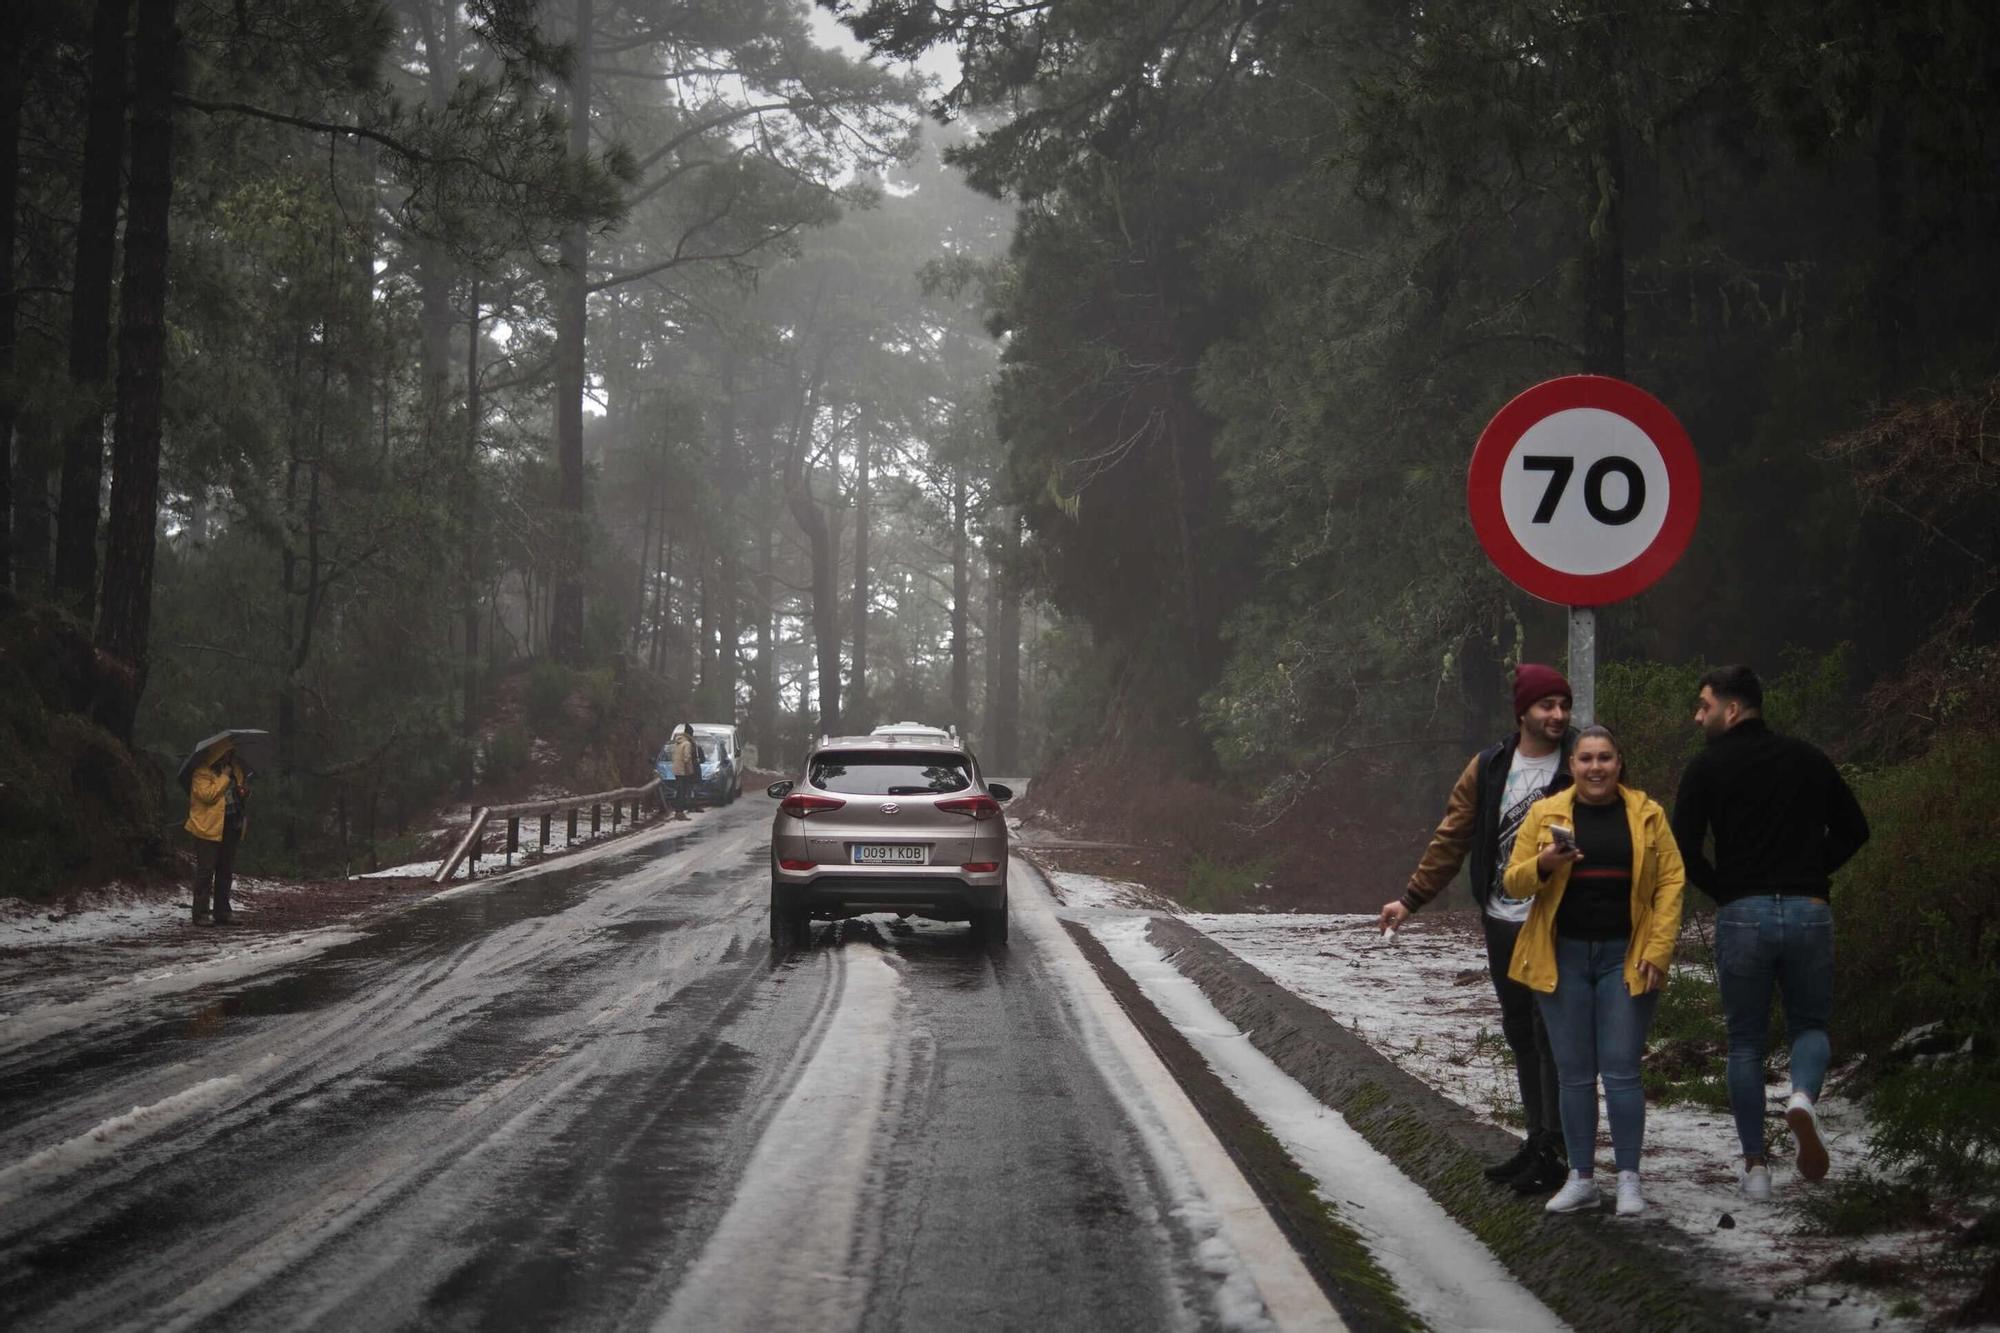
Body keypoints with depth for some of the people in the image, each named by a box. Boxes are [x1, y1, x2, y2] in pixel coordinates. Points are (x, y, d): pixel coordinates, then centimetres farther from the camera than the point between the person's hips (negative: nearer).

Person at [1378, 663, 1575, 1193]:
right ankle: (1538, 1140, 24)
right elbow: (1452, 838, 10)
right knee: (1520, 1035, 13)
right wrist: (1411, 898, 7)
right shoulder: (1488, 768, 7)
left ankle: (1552, 1152, 2)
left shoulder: (1578, 768, -5)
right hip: (1501, 924, 5)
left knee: (1550, 1037, -5)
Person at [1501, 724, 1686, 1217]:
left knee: (1621, 1070, -3)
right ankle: (1581, 1178, 14)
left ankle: (1629, 1179, 5)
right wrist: (1542, 865, -18)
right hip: (1563, 957, 1)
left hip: (1625, 957, -1)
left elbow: (1671, 881, 1)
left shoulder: (1647, 814, 3)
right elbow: (1513, 883, 4)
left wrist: (1659, 949, -9)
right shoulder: (1544, 814, 4)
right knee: (1574, 1073, 6)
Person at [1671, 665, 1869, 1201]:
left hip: (1742, 915, -2)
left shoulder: (1708, 767, -1)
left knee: (1745, 1042, 10)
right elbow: (1854, 829, 14)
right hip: (1809, 912, 2)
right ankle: (1804, 1097, -16)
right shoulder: (1808, 760, 10)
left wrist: (1722, 890, 6)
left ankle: (1755, 1166, 8)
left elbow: (1683, 847, -7)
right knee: (1810, 1024, 17)